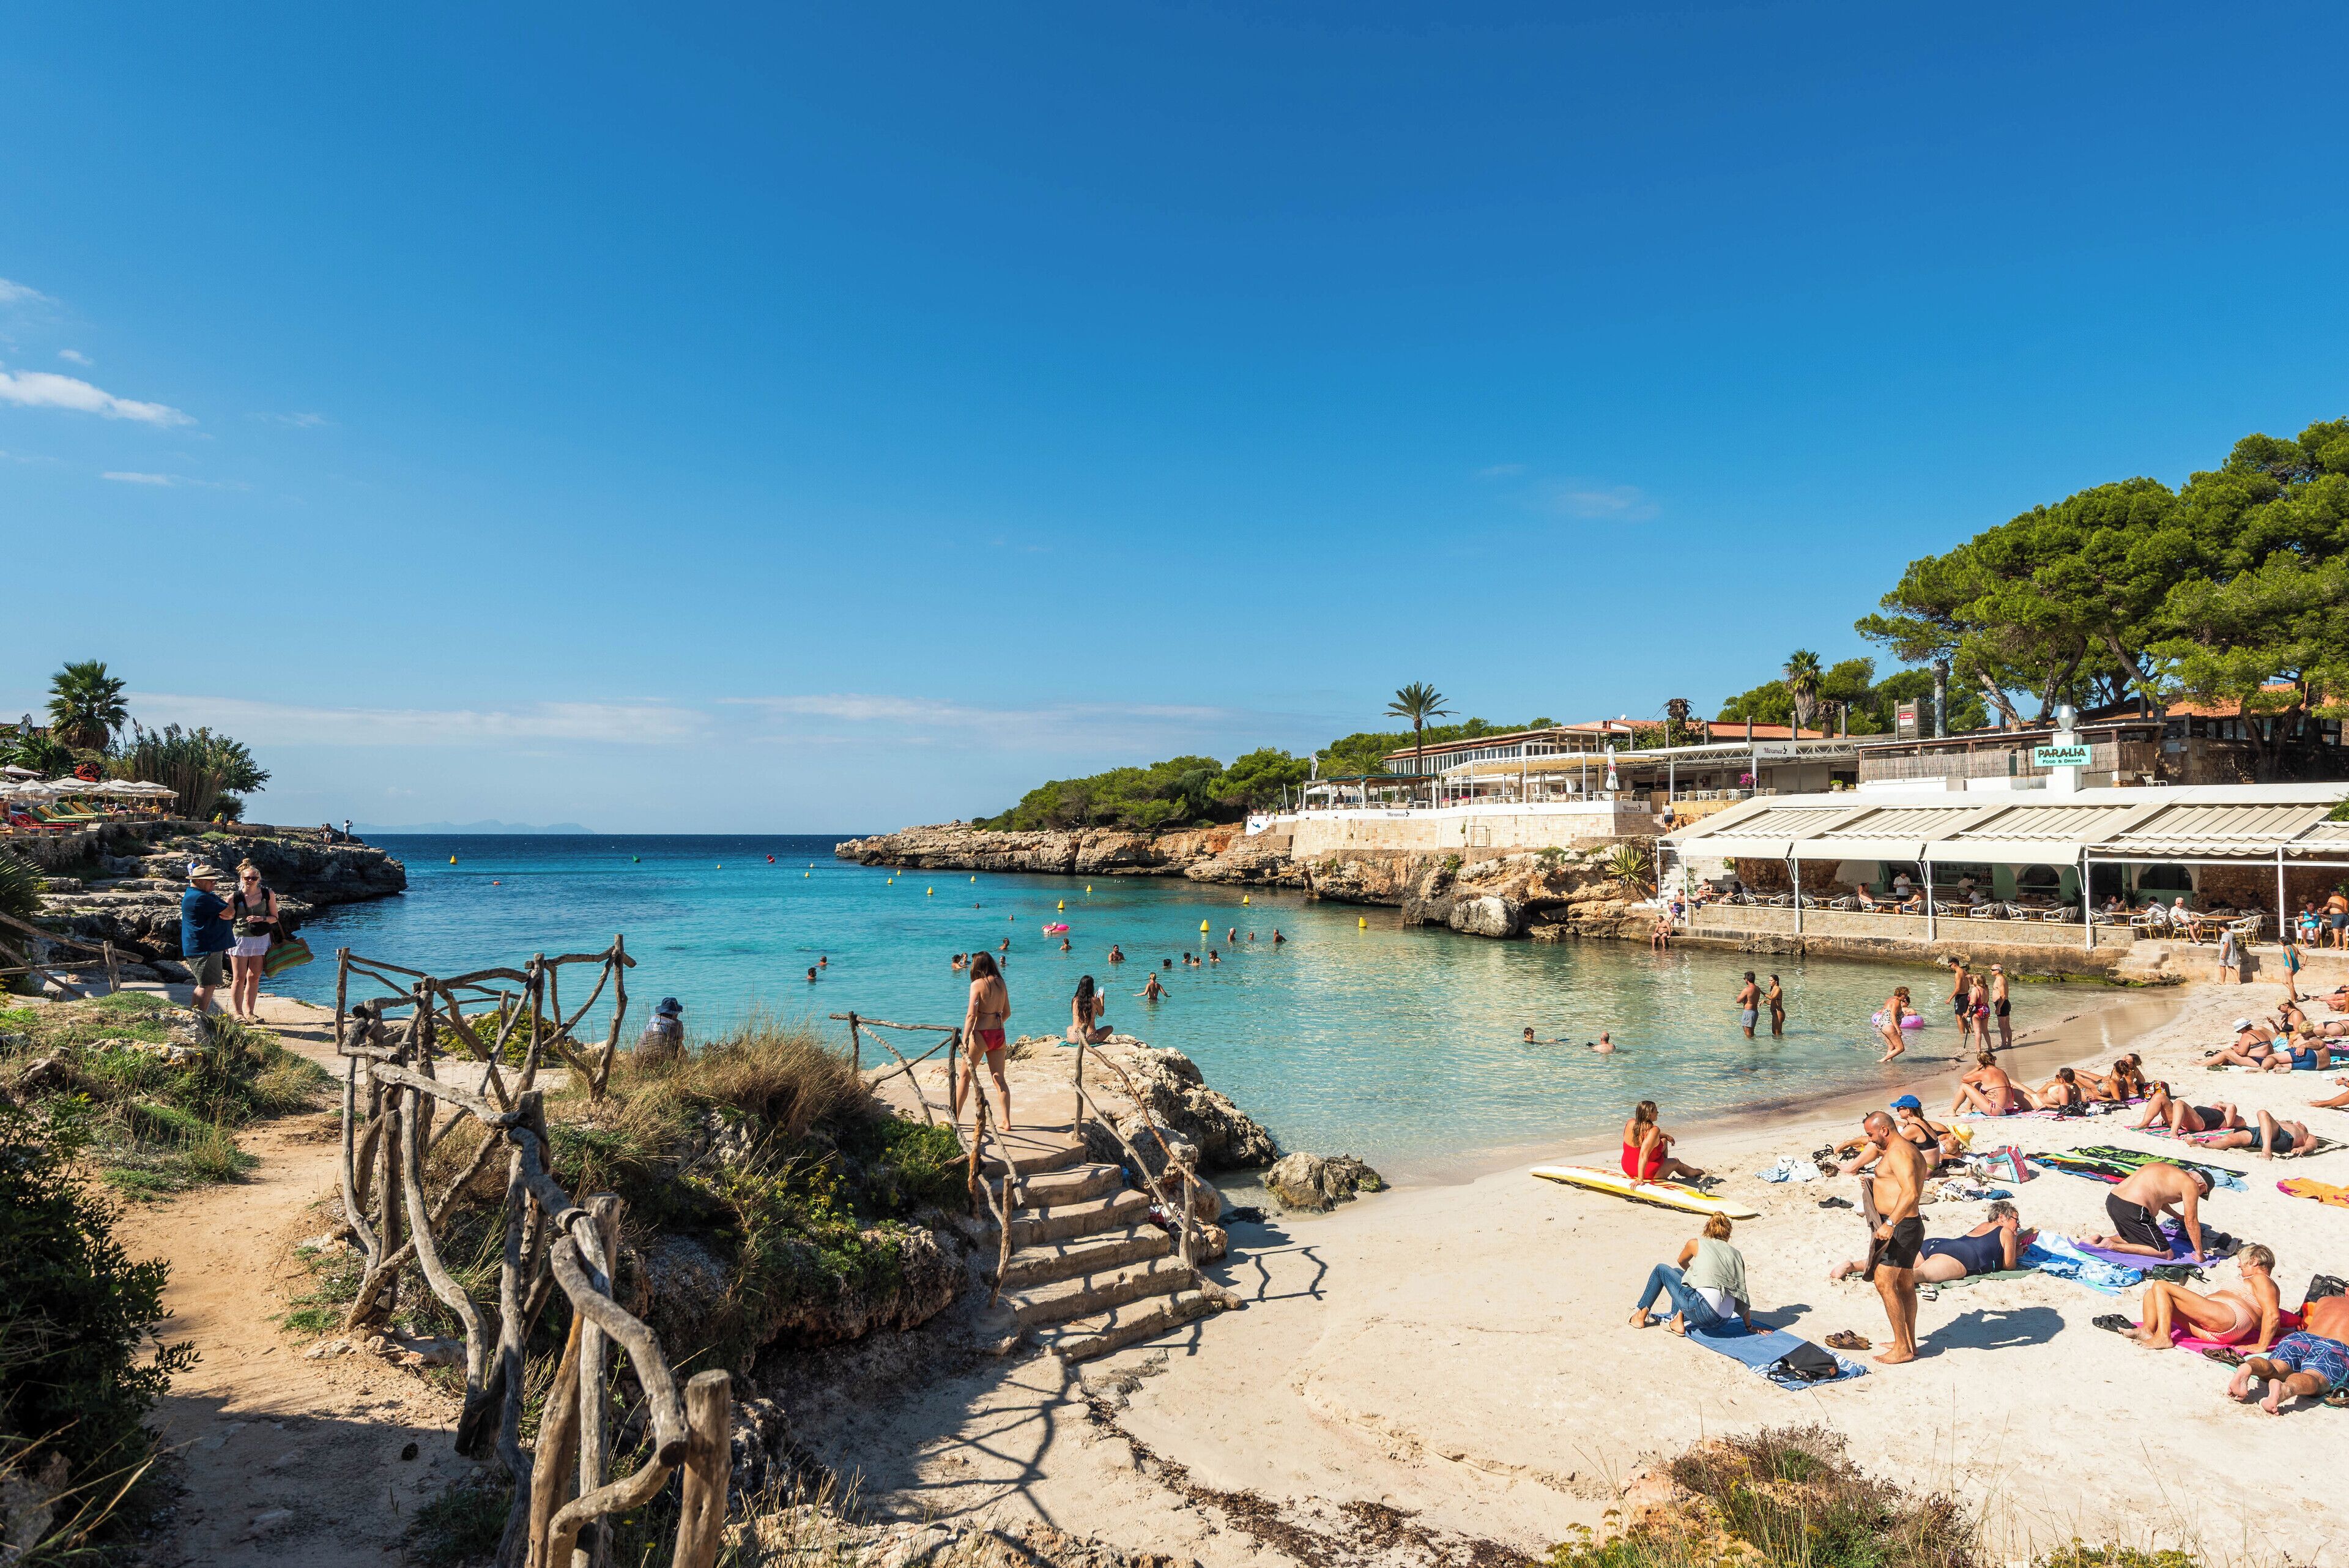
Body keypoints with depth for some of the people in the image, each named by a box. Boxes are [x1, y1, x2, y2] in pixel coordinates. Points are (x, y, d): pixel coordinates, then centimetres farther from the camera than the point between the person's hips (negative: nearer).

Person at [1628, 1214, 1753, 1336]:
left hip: (1704, 1310, -5)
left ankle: (1640, 1317, 23)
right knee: (1677, 1272, 27)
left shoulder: (1696, 1244, 8)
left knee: (1661, 1269, 19)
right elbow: (1742, 1294, 15)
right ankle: (1678, 1321, 16)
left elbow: (1682, 1262, 30)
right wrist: (1749, 1327, 25)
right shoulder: (1736, 1255, 15)